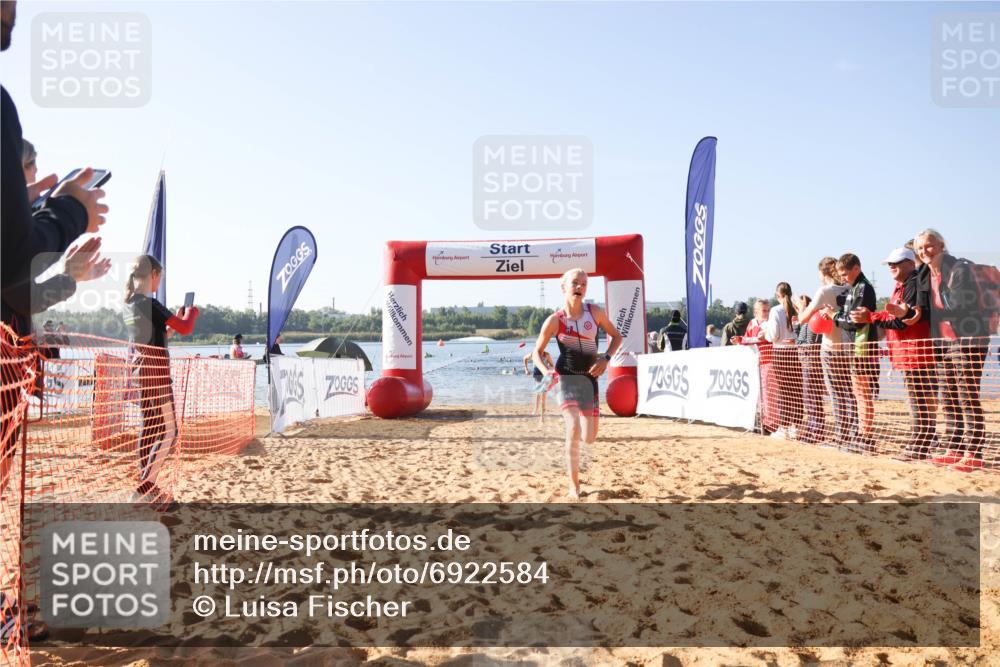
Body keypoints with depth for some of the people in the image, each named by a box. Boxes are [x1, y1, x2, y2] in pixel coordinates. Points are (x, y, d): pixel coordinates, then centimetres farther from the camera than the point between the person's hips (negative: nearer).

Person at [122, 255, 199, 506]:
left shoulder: (128, 305, 10)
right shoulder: (150, 304, -17)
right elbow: (185, 328, -16)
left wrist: (179, 316, 23)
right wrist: (191, 311, 4)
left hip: (138, 369, 9)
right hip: (155, 371, -9)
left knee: (149, 427, 15)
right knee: (169, 431, -3)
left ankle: (145, 485, 20)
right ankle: (146, 487, -6)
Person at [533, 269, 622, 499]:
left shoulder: (595, 312, -1)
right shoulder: (554, 320, -6)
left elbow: (616, 336, 11)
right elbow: (537, 352, 0)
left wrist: (605, 359, -6)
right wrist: (545, 371, -20)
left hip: (589, 378, 3)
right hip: (565, 377, -3)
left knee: (589, 438, 1)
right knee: (573, 430, -16)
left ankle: (569, 418, 39)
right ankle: (574, 485, 0)